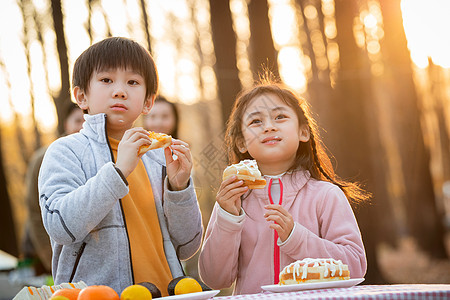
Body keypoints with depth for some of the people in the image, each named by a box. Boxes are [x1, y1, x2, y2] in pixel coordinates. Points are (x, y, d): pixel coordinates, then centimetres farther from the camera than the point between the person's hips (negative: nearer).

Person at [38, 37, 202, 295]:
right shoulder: (66, 152, 2)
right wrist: (118, 171, -17)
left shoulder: (159, 157, 11)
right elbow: (62, 228, -14)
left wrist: (179, 186, -3)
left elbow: (187, 247, 10)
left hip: (164, 293, 3)